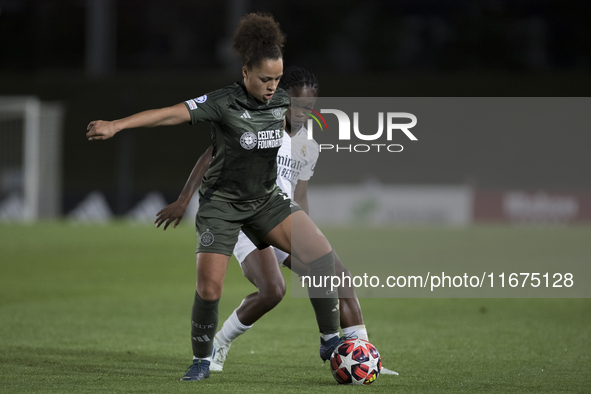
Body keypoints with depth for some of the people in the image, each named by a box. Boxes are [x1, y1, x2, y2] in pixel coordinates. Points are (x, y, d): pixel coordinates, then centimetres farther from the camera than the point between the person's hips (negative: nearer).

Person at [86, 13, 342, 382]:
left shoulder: (281, 101, -5)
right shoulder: (224, 103, -22)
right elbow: (170, 114, -31)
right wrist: (117, 125, -41)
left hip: (266, 199, 5)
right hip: (223, 202, -5)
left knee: (321, 254, -11)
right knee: (209, 287, -11)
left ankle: (331, 340, 2)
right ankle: (202, 360, 12)